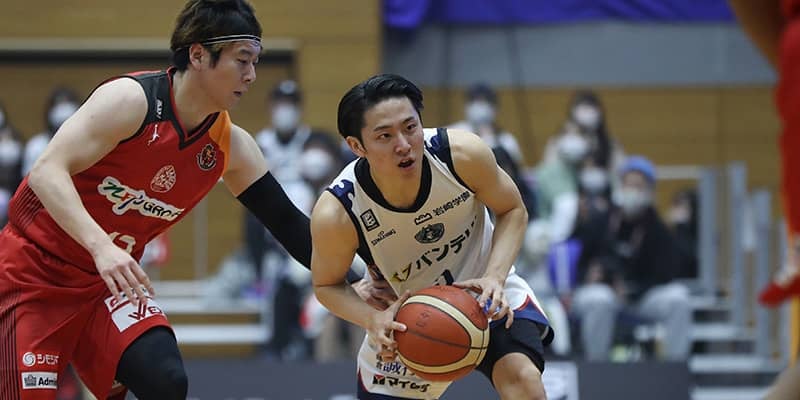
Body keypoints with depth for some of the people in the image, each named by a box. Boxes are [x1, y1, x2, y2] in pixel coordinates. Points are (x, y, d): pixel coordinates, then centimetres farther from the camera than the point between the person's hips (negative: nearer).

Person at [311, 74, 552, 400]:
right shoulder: (336, 214, -28)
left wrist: (495, 277, -24)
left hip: (483, 292, -1)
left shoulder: (463, 154, -27)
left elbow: (512, 211, -7)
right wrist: (372, 320, -29)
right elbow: (326, 285, -8)